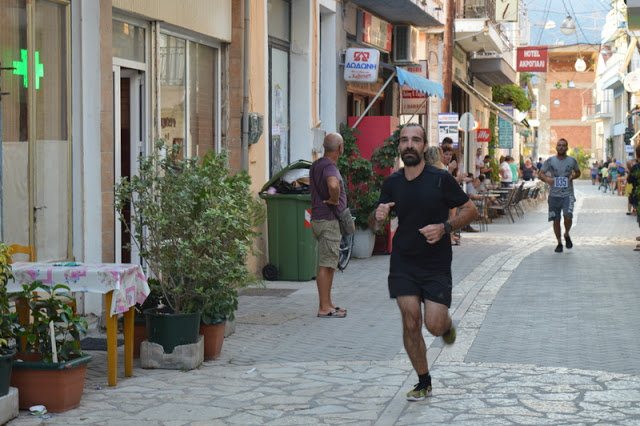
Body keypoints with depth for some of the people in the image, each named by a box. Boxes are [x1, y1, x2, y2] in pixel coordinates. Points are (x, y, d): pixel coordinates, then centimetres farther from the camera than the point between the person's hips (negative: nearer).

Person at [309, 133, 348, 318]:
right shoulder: (329, 166, -17)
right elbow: (333, 185, -39)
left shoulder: (317, 164, 15)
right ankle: (324, 308, -5)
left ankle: (327, 304, 20)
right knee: (326, 266, -7)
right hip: (328, 221, -10)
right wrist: (335, 200, -20)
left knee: (329, 265, 15)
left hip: (318, 218, 10)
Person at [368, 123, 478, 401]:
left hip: (436, 265, -2)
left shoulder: (440, 179, -8)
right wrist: (377, 216, -14)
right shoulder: (392, 183, 3)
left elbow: (471, 210, -2)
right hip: (403, 264, 3)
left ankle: (447, 324, 31)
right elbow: (374, 225, 10)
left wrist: (445, 227, -18)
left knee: (434, 325, -8)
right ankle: (424, 383, 13)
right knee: (411, 322, -3)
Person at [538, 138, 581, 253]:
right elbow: (541, 174, 4)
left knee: (568, 217, -18)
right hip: (554, 195, 1)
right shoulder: (550, 161, 1)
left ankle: (567, 235, 12)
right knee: (556, 220, 4)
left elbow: (578, 172, 18)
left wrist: (573, 177, -5)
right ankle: (559, 243, 21)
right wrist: (547, 179, -18)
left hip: (568, 194, -1)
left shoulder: (572, 161, 3)